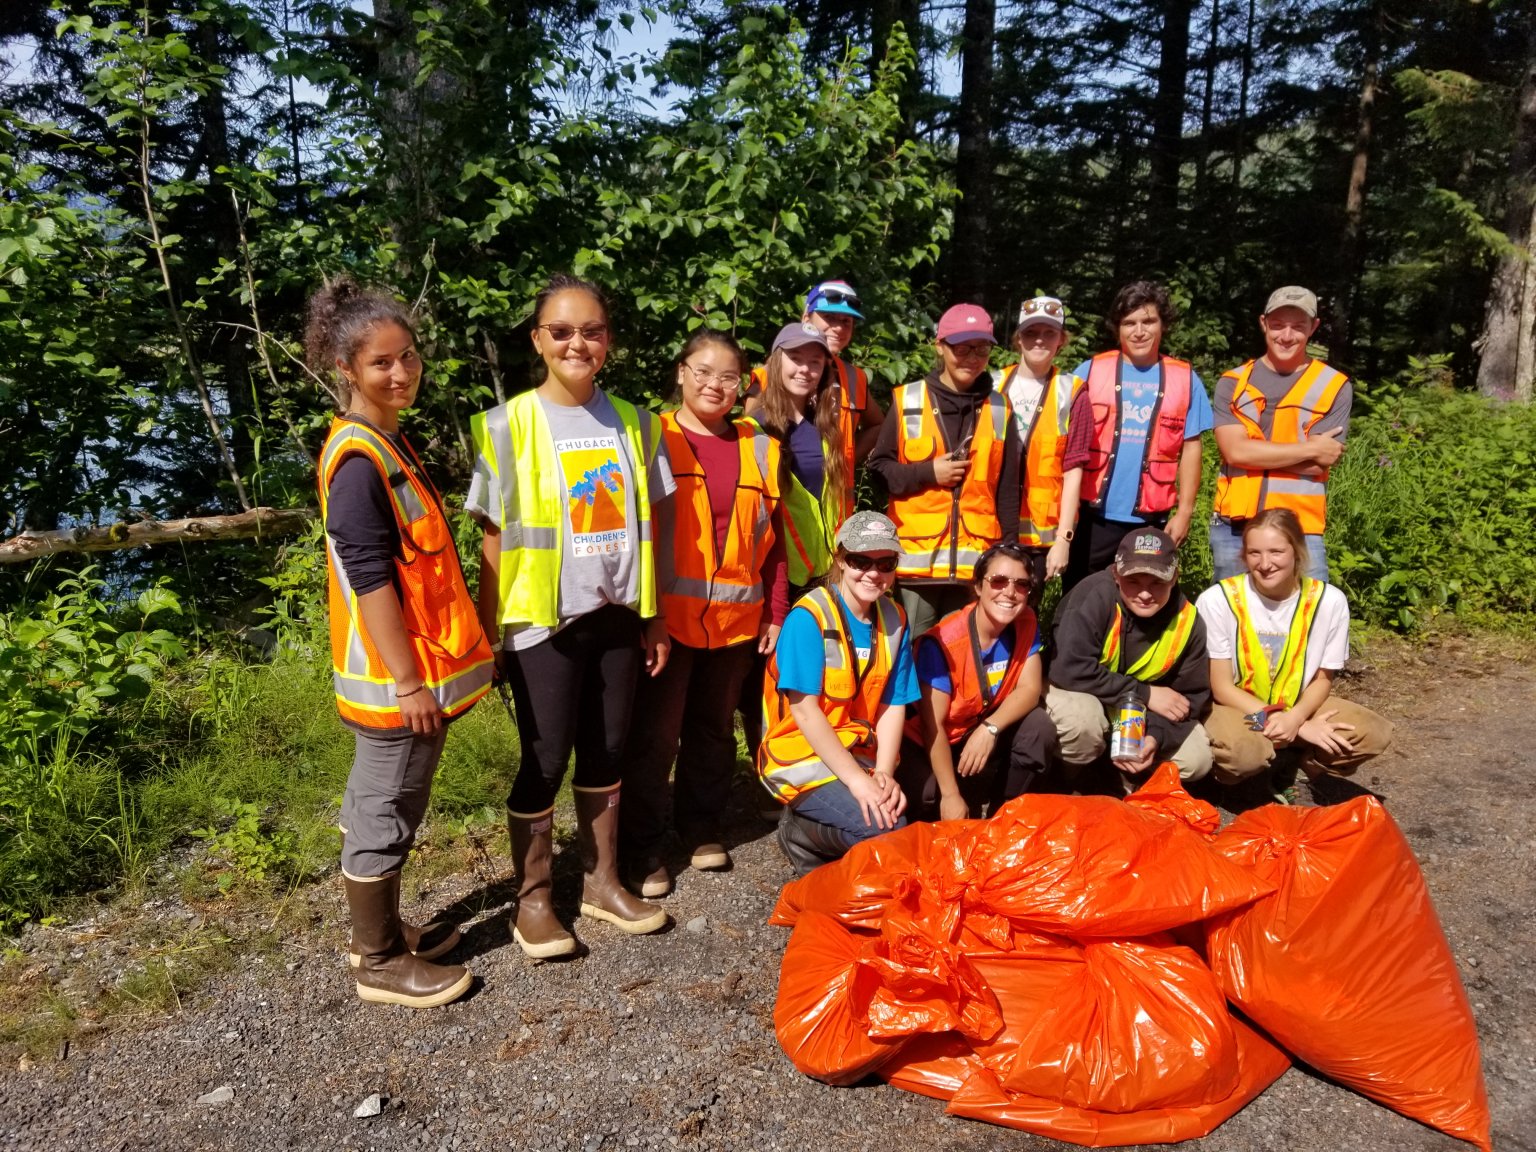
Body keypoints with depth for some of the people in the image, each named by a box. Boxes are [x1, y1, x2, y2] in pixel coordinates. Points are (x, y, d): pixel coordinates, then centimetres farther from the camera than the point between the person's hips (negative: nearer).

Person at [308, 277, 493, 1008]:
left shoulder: (386, 442, 11)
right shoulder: (359, 460, -19)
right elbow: (371, 582, -22)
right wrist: (408, 681, -20)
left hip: (413, 666, 10)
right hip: (395, 677, -10)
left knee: (377, 804, 20)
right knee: (386, 813, 4)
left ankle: (380, 930, 36)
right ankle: (380, 962, 20)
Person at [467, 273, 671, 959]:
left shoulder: (632, 423, 6)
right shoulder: (510, 425, -6)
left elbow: (645, 527, 9)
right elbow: (494, 539, -6)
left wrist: (654, 616, 9)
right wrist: (488, 631, -8)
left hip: (616, 617, 4)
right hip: (543, 622, -4)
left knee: (605, 751, 14)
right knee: (545, 760, 4)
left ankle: (602, 881, 30)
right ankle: (532, 898, 21)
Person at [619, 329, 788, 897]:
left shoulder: (760, 449, 10)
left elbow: (771, 537, 12)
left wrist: (776, 611, 8)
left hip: (736, 617, 4)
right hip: (667, 616, -3)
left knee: (713, 727, 15)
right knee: (656, 733, 2)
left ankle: (701, 826, 32)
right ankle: (642, 845, 17)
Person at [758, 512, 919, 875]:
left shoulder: (894, 619, 4)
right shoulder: (809, 617, -14)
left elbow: (892, 706, 1)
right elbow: (804, 710, -18)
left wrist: (884, 774, -14)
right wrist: (857, 779, -23)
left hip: (860, 756, 6)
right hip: (803, 757, -6)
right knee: (886, 830, -26)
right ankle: (801, 833, 1)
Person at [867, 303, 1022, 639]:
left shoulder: (999, 408, 8)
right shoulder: (907, 400, 2)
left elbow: (1008, 488, 9)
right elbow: (879, 466, 4)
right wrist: (928, 473, -10)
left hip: (975, 557, 2)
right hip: (917, 554, -1)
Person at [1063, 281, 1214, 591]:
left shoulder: (1185, 379, 3)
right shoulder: (1090, 372, 1)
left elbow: (1190, 448, 6)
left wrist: (1184, 511, 1)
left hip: (1151, 519, 1)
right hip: (1093, 515, 0)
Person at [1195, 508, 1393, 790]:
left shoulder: (1329, 601, -11)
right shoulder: (1217, 600, -20)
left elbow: (1322, 679, -1)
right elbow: (1221, 687, -15)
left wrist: (1295, 718, -24)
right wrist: (1288, 725, -23)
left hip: (1298, 707, 4)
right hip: (1236, 707, -3)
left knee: (1374, 735, -20)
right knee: (1242, 752, -36)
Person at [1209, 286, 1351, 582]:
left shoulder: (1334, 387, 2)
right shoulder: (1233, 383, 4)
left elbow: (1318, 464, -7)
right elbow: (1235, 451, -10)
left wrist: (1256, 452, -9)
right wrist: (1310, 448, -9)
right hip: (1232, 527, 2)